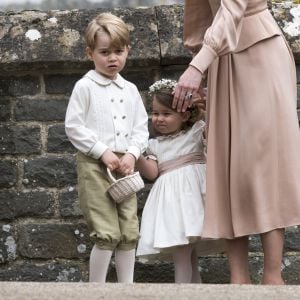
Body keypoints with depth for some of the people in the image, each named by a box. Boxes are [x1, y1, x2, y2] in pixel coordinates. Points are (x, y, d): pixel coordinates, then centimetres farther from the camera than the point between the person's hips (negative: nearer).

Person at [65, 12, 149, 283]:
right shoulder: (85, 87, -3)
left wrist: (132, 153, -6)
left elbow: (141, 128, 13)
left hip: (125, 167, 6)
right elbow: (74, 127, -8)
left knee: (129, 233, 6)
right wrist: (103, 152, -13)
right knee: (107, 234, -10)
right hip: (94, 164, -5)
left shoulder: (130, 90, 13)